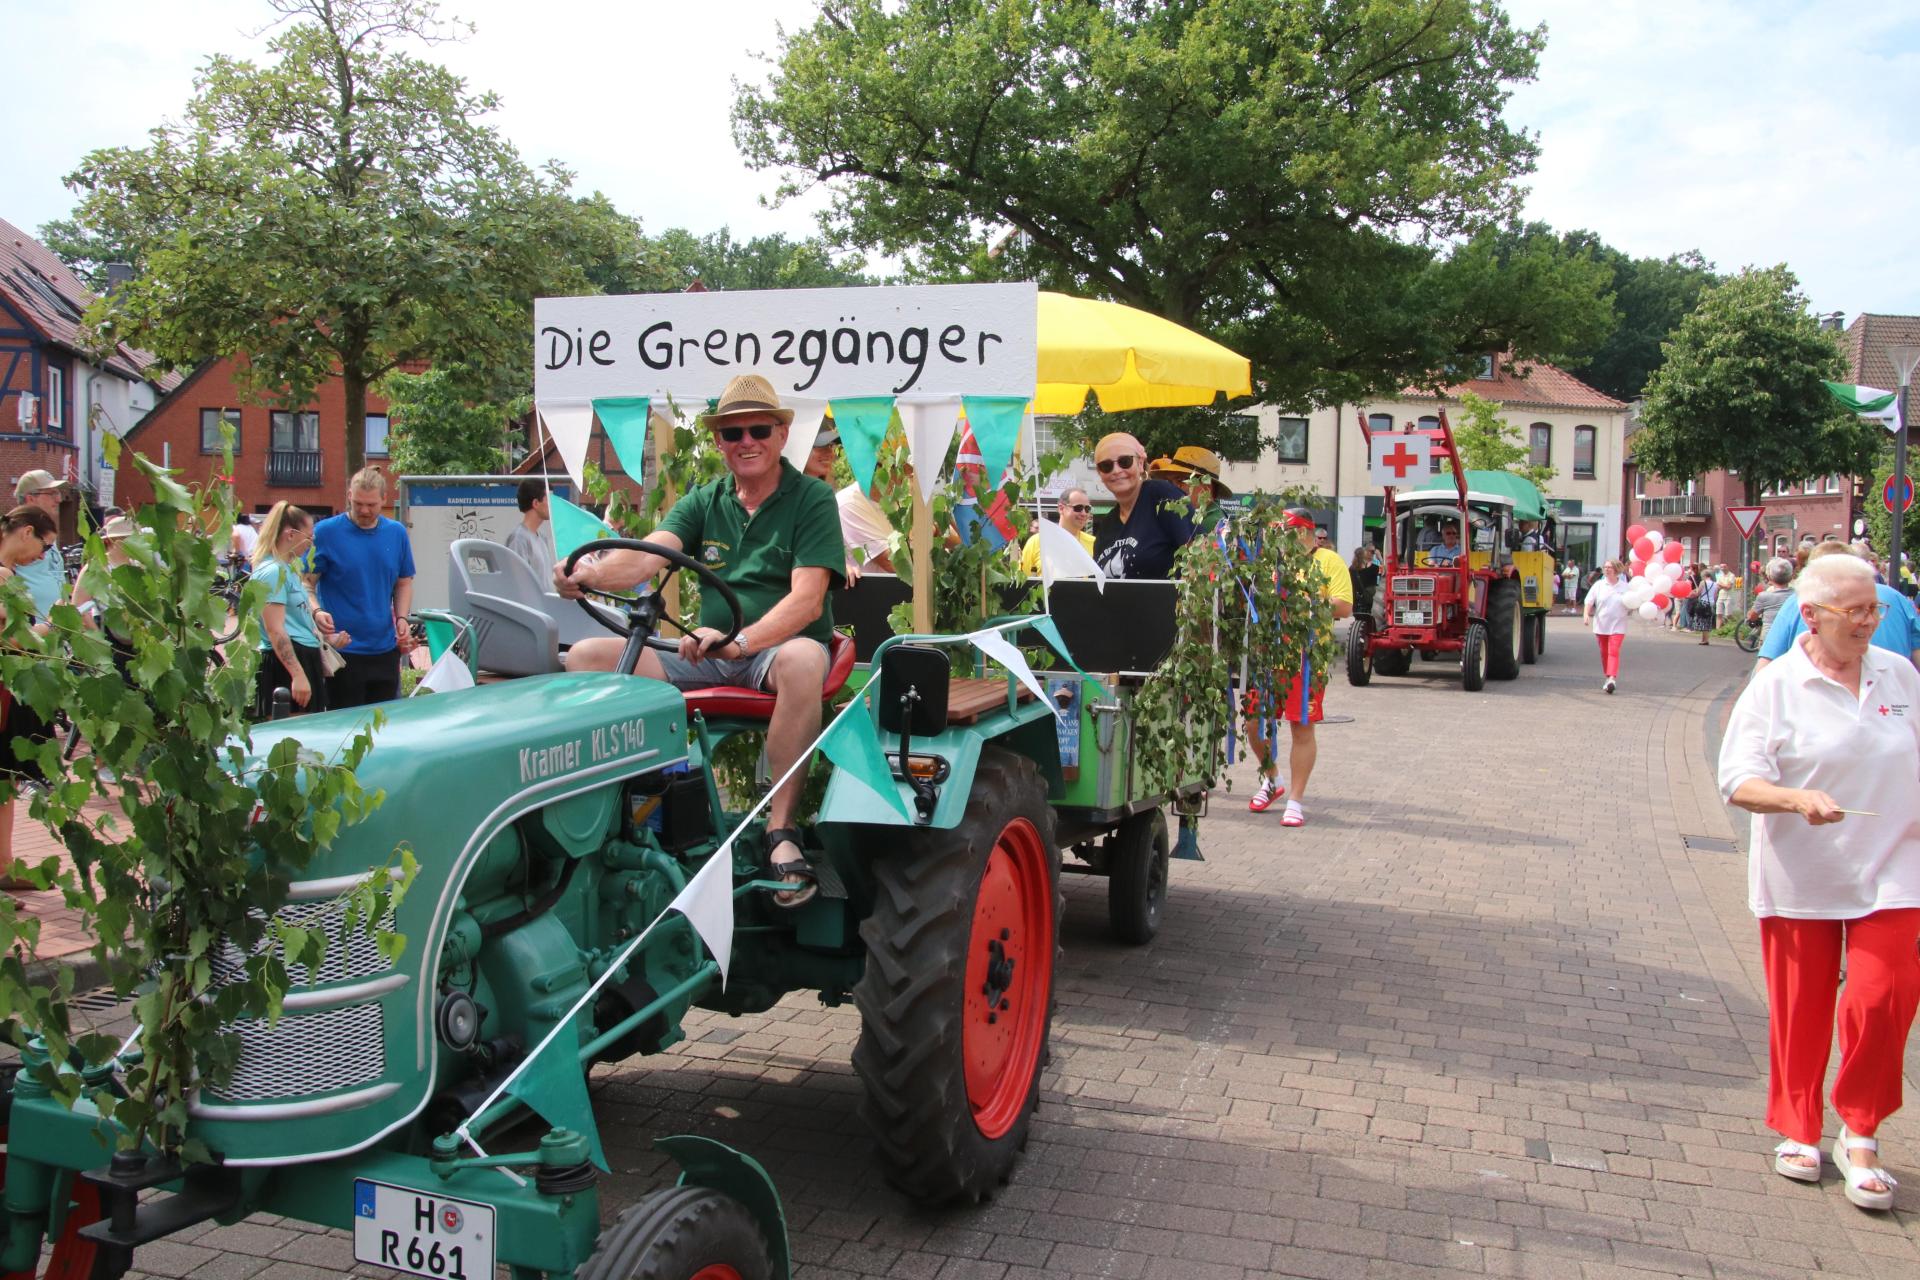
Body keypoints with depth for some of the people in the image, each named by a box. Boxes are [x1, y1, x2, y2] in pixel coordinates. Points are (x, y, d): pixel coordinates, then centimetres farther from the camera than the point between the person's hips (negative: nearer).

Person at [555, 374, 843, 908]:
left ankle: (781, 829, -33)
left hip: (780, 648, -4)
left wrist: (740, 641, -33)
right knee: (587, 657, -12)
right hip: (707, 655, 5)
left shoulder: (811, 499, -2)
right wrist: (591, 573, -30)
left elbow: (807, 600, -15)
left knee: (803, 658, -41)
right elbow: (647, 553, -7)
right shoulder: (704, 502, 12)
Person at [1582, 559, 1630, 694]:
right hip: (1601, 626, 2)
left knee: (1614, 652, -15)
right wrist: (1586, 614, -17)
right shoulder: (1598, 585, 5)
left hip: (1617, 626, -2)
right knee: (1604, 653, 10)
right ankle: (1607, 677, 24)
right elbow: (1589, 602, -1)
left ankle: (1612, 679, -24)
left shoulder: (1625, 587, 3)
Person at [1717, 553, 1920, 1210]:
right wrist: (1798, 799, -30)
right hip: (1801, 878, -2)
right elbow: (1738, 781, -13)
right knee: (1800, 1007, 7)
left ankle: (1860, 1136, 12)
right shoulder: (1776, 686, -7)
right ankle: (1797, 1130, 26)